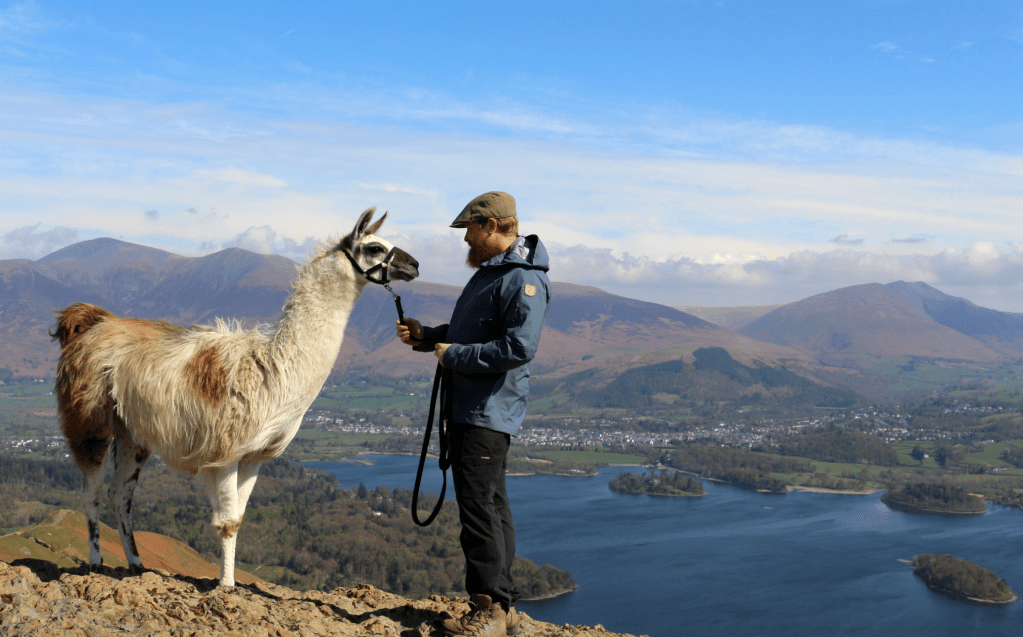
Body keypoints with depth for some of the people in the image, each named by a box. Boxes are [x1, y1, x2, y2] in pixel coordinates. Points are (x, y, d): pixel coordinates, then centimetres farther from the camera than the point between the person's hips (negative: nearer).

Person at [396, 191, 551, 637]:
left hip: (490, 411, -11)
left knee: (479, 504, -9)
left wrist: (455, 355, -18)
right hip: (468, 405, 11)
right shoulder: (489, 271, 18)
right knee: (490, 503, 13)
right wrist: (426, 337, 13)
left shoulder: (523, 279, -16)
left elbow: (519, 346, -26)